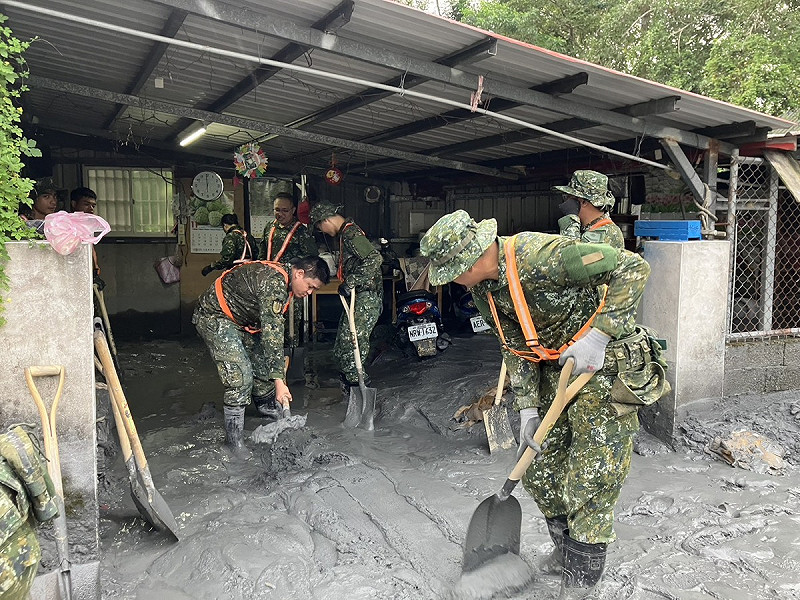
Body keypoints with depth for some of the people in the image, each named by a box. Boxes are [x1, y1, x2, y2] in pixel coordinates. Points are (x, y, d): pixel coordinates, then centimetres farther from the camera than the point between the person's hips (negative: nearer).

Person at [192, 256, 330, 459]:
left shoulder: (283, 282, 2)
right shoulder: (274, 283, -30)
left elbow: (273, 327, 13)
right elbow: (272, 334, -34)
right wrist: (279, 381, -34)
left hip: (239, 320, 10)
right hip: (214, 316, -10)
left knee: (263, 368, 12)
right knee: (240, 376, -17)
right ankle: (233, 439, -4)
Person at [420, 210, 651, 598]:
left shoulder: (543, 255, -31)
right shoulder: (483, 289, -5)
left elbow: (634, 268, -27)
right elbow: (515, 346, 3)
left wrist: (597, 336, -31)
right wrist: (527, 409, -2)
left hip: (602, 365, -7)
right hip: (554, 368, 8)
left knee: (590, 479, -4)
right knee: (540, 471, 13)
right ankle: (566, 548, 35)